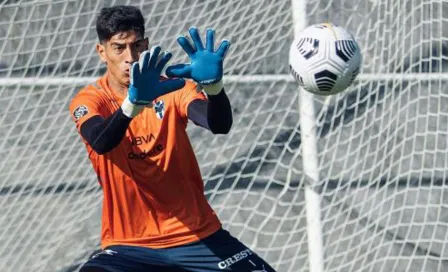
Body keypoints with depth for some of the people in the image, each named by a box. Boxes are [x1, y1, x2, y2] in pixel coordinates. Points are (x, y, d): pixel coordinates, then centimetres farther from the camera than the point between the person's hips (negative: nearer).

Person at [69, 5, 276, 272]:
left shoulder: (172, 88, 0)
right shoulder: (89, 100, -4)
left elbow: (220, 125, -18)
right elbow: (101, 142, -27)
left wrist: (212, 84, -40)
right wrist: (134, 101, -47)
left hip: (197, 236, 2)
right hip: (130, 245, -2)